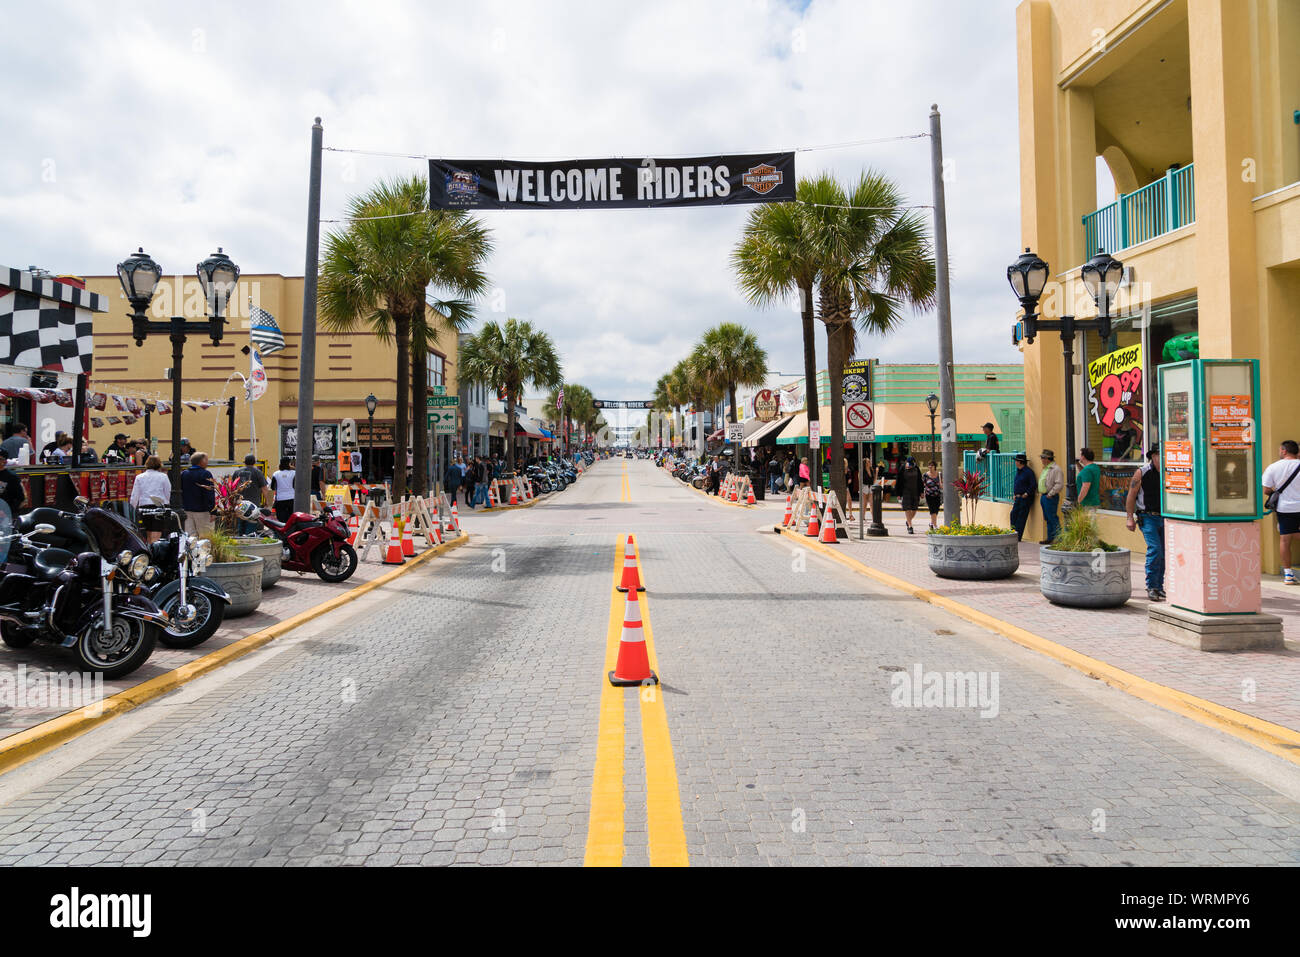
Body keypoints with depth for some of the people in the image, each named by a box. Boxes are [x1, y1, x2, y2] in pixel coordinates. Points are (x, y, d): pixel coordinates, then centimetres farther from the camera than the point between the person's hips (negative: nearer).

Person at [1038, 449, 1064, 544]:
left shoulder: (1056, 469, -14)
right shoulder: (1045, 468, 17)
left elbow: (1059, 484, -21)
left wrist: (1050, 494, -18)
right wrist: (1041, 493, 16)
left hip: (1050, 497, -10)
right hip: (1043, 496, 10)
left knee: (1053, 518, -9)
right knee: (1047, 519, 13)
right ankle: (1050, 538, 19)